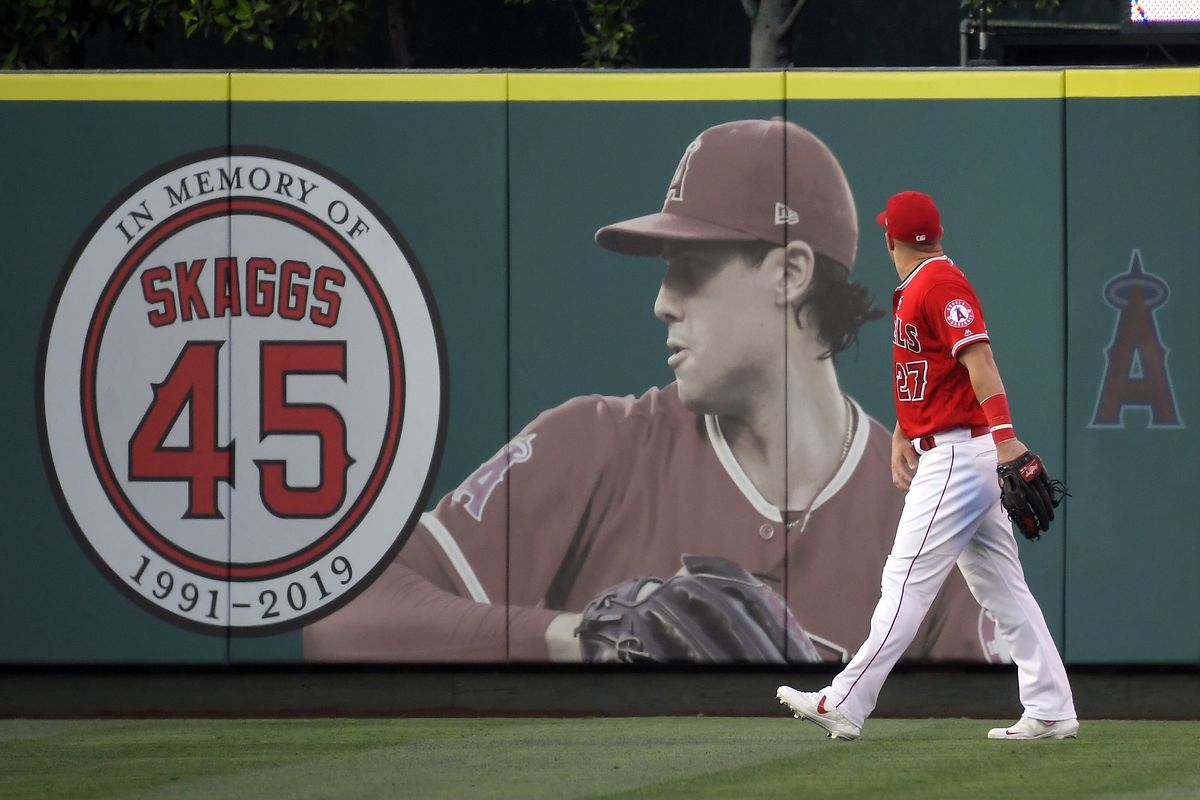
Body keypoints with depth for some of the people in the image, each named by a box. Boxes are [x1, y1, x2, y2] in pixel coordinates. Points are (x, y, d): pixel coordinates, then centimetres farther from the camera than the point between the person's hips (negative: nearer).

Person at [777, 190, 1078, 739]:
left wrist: (1003, 435, -34)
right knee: (1002, 589, 8)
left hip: (957, 455, -10)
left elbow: (978, 358, -24)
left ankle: (844, 707, -11)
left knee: (907, 580, -10)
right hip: (943, 454, 10)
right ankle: (1050, 711, 8)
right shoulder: (912, 292, 18)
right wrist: (902, 435, 15)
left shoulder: (940, 283, -14)